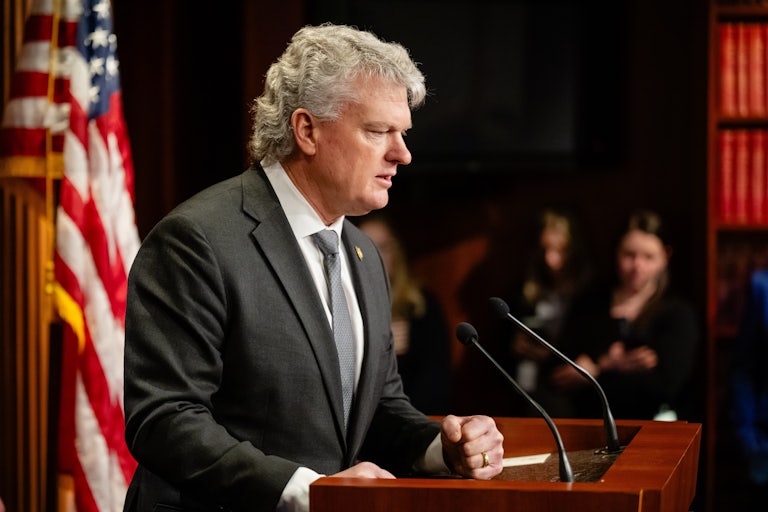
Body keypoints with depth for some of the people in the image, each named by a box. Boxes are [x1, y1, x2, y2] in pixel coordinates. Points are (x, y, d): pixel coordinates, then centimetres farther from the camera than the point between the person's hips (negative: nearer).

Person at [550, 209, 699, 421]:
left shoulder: (678, 313, 5)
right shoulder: (590, 304, 13)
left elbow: (665, 385, -8)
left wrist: (594, 373, -5)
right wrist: (607, 364, -11)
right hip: (588, 427, 3)